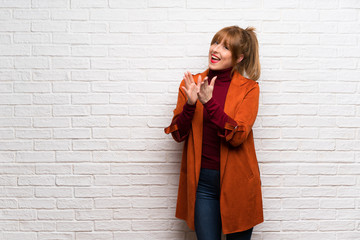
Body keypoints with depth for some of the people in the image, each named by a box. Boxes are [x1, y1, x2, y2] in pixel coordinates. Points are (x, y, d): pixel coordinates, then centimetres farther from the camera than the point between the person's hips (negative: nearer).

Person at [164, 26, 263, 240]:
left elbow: (237, 136, -17)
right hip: (202, 180, 2)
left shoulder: (248, 88, -5)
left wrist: (209, 102, -26)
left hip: (237, 180, -1)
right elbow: (178, 135, -1)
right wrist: (190, 104, -18)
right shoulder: (191, 83, 2)